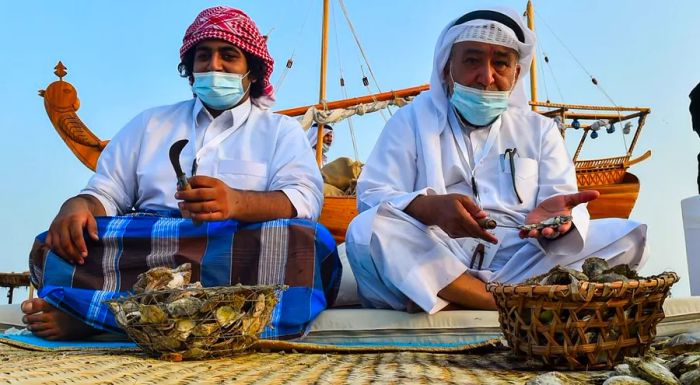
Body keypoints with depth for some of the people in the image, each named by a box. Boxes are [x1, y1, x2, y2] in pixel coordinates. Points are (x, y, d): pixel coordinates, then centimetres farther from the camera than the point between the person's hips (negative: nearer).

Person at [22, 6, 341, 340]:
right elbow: (104, 193, 18)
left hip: (240, 262, 0)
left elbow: (303, 200, -3)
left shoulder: (281, 130, 15)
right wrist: (77, 206, -8)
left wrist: (237, 202, -25)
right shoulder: (150, 123, 24)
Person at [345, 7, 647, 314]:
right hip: (432, 265, -2)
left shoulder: (539, 128, 19)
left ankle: (450, 306, -25)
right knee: (367, 230, -29)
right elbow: (372, 195, -1)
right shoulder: (412, 120, 11)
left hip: (521, 263, 3)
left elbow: (568, 203, 7)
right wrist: (431, 208, -24)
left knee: (626, 236, -17)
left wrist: (554, 217, -20)